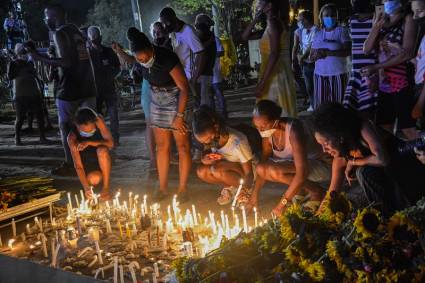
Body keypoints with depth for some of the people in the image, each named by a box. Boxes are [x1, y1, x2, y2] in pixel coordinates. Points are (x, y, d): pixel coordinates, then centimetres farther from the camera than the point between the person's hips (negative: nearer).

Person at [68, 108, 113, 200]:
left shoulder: (99, 121, -22)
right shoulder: (72, 137, -25)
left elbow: (111, 143, -22)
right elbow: (78, 165, -26)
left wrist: (89, 142, -34)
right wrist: (86, 188, -37)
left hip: (102, 160, 1)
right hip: (87, 165, 0)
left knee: (102, 150, -34)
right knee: (94, 179, -30)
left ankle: (106, 186, -19)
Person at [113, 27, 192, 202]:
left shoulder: (167, 58, -28)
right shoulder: (142, 59, -11)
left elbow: (184, 88, -24)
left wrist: (179, 116, -24)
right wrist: (120, 52, 3)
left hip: (176, 100, -6)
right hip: (157, 102, 6)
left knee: (182, 146, -1)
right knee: (161, 146, 9)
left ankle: (182, 189, 9)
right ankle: (163, 187, 18)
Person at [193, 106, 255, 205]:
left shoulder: (237, 142, -32)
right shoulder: (210, 137, -15)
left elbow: (249, 172, -27)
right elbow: (205, 155, 2)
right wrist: (205, 158, -24)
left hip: (244, 170, -6)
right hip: (229, 168, 6)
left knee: (217, 169, -34)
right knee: (201, 171, -21)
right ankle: (230, 187, 0)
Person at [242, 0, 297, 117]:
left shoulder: (274, 22, -12)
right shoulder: (271, 25, 16)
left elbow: (274, 54, -21)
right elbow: (245, 36, 23)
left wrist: (262, 82, -23)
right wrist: (256, 18, 13)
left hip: (276, 75, -10)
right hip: (273, 75, 10)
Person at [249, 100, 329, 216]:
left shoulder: (293, 130, -31)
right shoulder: (268, 134, -8)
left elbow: (302, 172, -37)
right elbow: (263, 163, 3)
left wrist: (283, 202, -34)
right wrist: (254, 194, -5)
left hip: (319, 167, -7)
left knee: (275, 171, -31)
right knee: (261, 169, -16)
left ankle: (316, 192, -11)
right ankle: (299, 188, 3)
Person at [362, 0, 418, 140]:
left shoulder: (408, 19, -5)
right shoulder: (381, 19, 13)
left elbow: (407, 53, -14)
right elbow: (367, 50, 5)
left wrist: (376, 67, -11)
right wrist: (376, 28, -11)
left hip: (403, 81, -6)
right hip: (384, 81, 6)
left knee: (408, 128, -10)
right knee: (384, 128, 11)